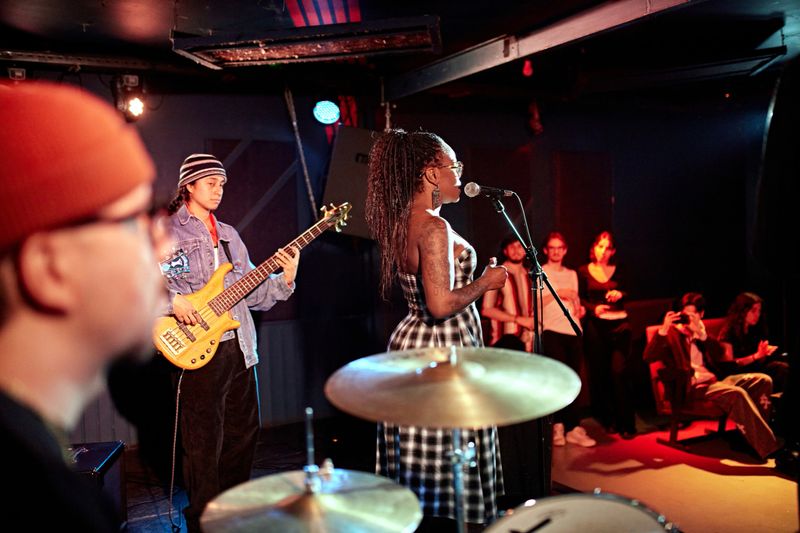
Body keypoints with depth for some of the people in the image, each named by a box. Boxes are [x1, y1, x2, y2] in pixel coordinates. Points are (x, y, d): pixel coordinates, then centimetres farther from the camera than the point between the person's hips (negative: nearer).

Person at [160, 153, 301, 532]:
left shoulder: (229, 235, 16)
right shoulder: (167, 231, -4)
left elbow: (251, 293, 13)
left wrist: (284, 279, -1)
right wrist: (172, 300, -23)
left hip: (240, 347, 7)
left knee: (243, 434, 16)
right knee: (204, 444, 1)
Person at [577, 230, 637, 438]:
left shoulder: (618, 271, 10)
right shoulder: (583, 272, 8)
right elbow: (580, 299, 6)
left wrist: (620, 295, -8)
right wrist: (593, 308, -11)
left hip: (619, 324, 0)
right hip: (595, 326, 0)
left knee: (620, 371, -9)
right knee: (599, 373, 1)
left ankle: (626, 424, -1)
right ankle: (609, 421, 15)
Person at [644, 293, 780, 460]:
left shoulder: (702, 332, 20)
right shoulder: (672, 333, 3)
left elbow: (720, 356, 3)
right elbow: (648, 357, -15)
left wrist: (701, 333, -12)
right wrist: (664, 329, -26)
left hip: (714, 380, 7)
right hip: (691, 388, -7)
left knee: (763, 380, -9)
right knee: (737, 394, -31)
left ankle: (752, 435, -10)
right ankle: (769, 448, -27)